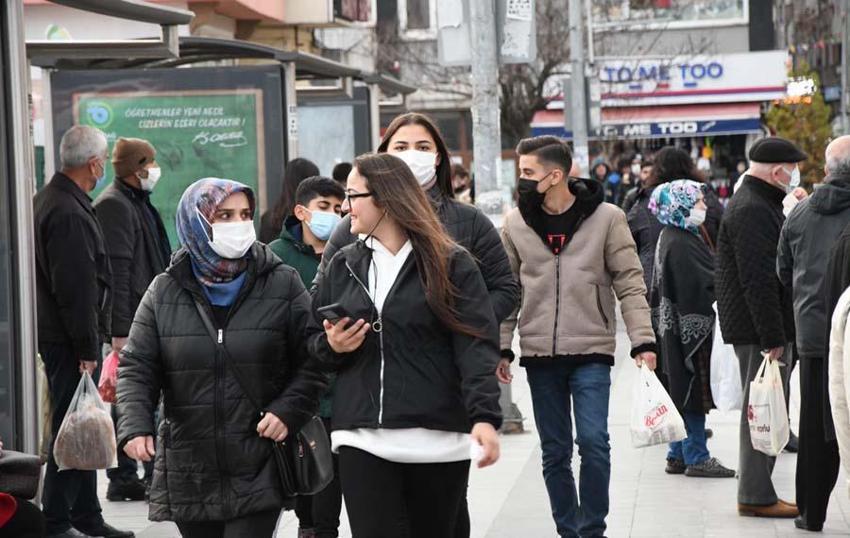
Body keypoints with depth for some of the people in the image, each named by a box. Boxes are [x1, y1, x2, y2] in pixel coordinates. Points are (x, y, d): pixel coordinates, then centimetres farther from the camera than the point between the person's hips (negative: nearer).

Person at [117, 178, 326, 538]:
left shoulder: (282, 285, 1)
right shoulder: (165, 292, 4)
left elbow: (311, 361, 3)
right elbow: (136, 367, 3)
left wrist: (287, 411, -12)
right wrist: (135, 426, -13)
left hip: (259, 471, -2)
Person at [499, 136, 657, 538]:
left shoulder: (606, 218, -3)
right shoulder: (516, 223, 4)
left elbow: (629, 283, -2)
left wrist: (642, 341, -10)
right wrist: (501, 347, 4)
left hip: (591, 352, -3)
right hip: (539, 354, 3)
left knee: (593, 441, -12)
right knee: (555, 453, 7)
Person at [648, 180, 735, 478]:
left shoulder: (670, 238, 12)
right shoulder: (680, 243, -19)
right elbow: (704, 283, -20)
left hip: (677, 328, 10)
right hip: (690, 327, -10)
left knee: (684, 392, 14)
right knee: (694, 390, -3)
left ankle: (678, 455, 19)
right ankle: (696, 458, 2)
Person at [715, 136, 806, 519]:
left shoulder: (761, 204, 19)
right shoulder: (752, 211, -18)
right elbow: (758, 281, -24)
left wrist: (779, 333, 22)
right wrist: (773, 338, -24)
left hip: (767, 328, 11)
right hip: (759, 329, -11)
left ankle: (757, 491, 20)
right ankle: (756, 496, -2)